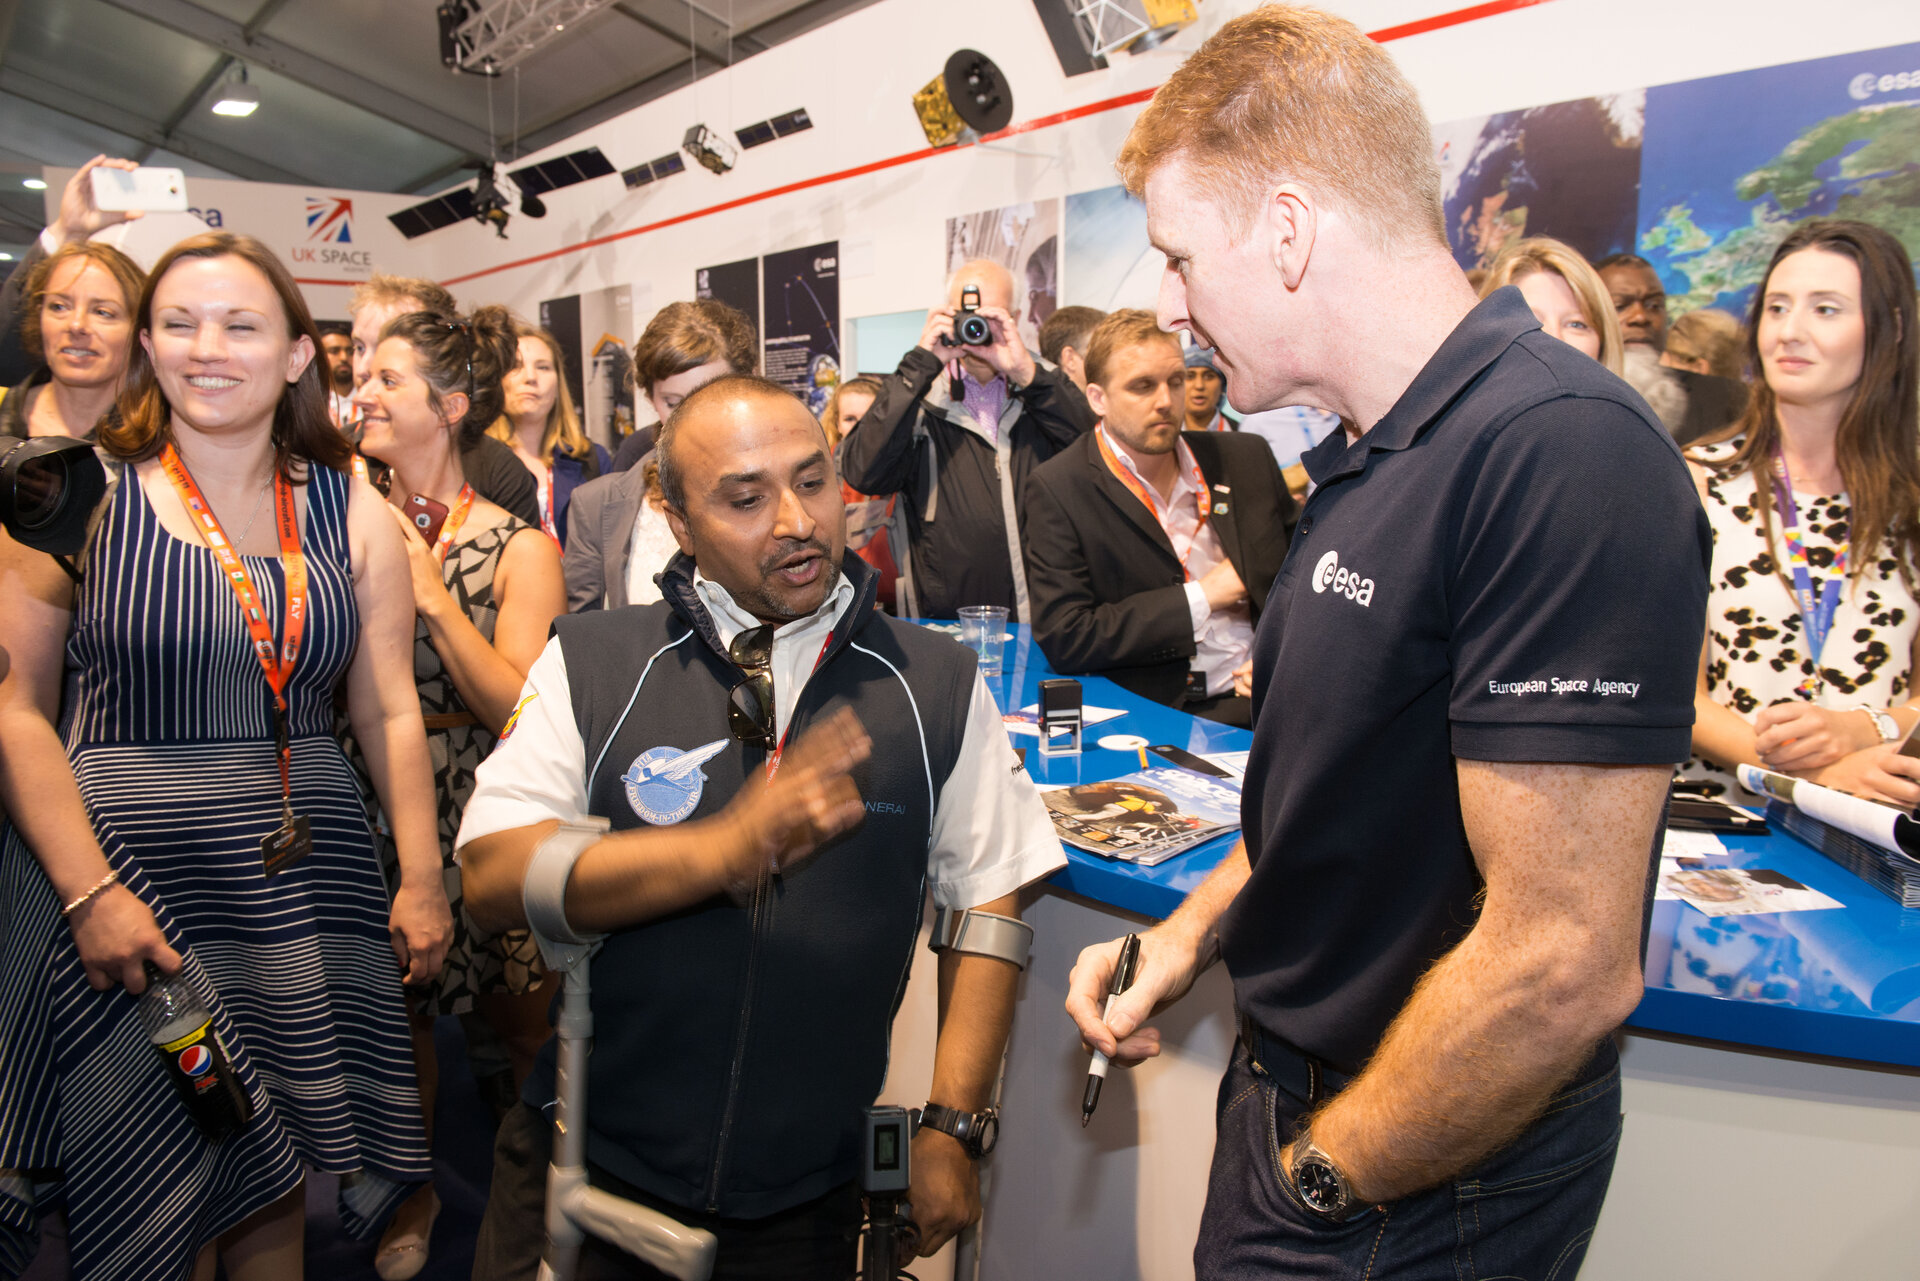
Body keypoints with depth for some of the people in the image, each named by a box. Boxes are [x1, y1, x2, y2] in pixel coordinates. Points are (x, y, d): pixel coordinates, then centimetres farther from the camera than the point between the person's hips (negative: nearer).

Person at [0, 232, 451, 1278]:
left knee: (276, 1191, 13)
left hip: (308, 892, 2)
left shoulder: (352, 514, 4)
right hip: (129, 880, -2)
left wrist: (422, 876, 0)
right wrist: (88, 891, -14)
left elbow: (389, 712, 5)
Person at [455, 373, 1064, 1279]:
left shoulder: (936, 687, -4)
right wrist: (727, 846, -28)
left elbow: (988, 902, -3)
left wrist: (952, 1128, -8)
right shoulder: (591, 663, -6)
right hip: (588, 1171, 0)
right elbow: (494, 880, -16)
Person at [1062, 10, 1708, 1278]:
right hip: (1294, 1094, 8)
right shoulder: (1369, 460, 5)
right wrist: (1192, 932, 3)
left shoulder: (1564, 455, -26)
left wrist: (1321, 1176, -15)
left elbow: (1562, 966, -28)